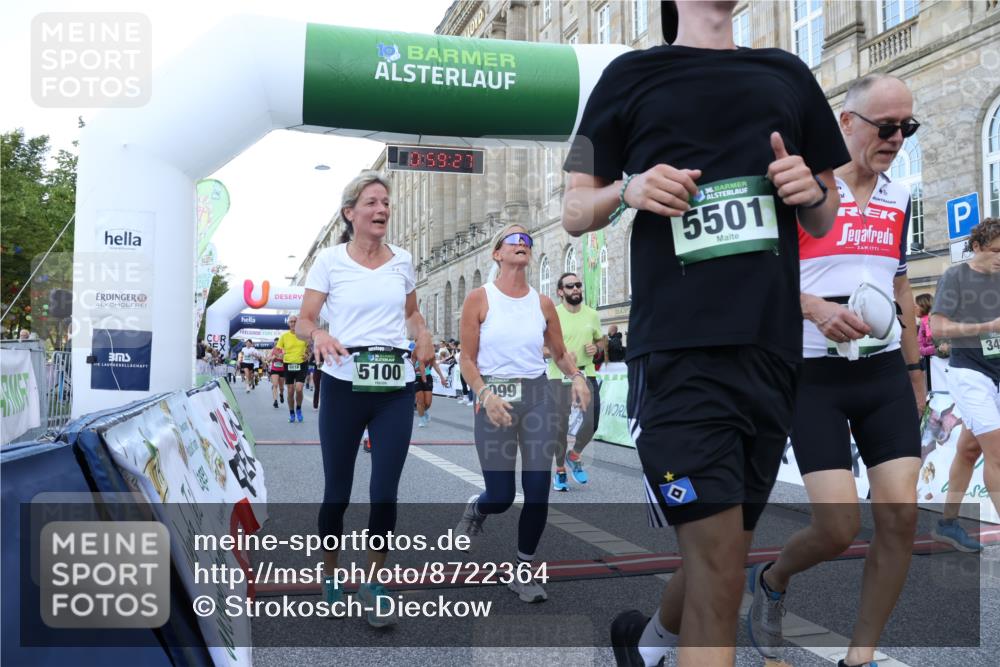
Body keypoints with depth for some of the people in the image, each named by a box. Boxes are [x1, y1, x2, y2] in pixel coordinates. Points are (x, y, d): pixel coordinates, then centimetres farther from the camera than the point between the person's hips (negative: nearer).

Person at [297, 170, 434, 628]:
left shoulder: (402, 260, 8)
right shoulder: (329, 260, -1)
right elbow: (303, 321, -1)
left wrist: (423, 335, -1)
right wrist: (318, 335, -24)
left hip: (395, 388, 2)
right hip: (343, 386, -2)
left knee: (385, 492, 0)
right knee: (338, 490, 8)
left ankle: (373, 581, 20)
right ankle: (330, 577, 32)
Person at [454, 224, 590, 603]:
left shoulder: (542, 303, 7)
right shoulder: (479, 299, -3)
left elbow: (560, 352, 14)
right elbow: (467, 360, -4)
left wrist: (576, 376, -6)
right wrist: (485, 395, -20)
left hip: (537, 395, 3)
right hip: (494, 397, -3)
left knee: (538, 491, -1)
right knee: (501, 496, 0)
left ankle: (524, 572, 19)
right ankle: (475, 510, 40)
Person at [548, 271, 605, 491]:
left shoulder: (592, 315, 7)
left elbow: (602, 340, 21)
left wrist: (596, 347, -2)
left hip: (587, 374, 3)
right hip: (559, 376, -3)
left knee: (591, 422, -2)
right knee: (560, 425, 1)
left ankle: (575, 456, 27)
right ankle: (559, 470, 19)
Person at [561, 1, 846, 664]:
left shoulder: (788, 73, 19)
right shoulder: (632, 74, 10)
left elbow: (824, 218, 23)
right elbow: (575, 212, 10)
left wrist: (812, 191, 0)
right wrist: (628, 190, -11)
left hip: (773, 350, 4)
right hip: (678, 352, -4)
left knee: (720, 553, 15)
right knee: (719, 567, -9)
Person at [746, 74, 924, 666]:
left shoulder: (900, 198, 12)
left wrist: (915, 368, 21)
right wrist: (816, 308, -24)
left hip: (886, 373, 5)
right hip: (815, 376, -5)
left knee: (901, 516, -3)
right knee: (839, 528, -9)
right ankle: (771, 581, 25)